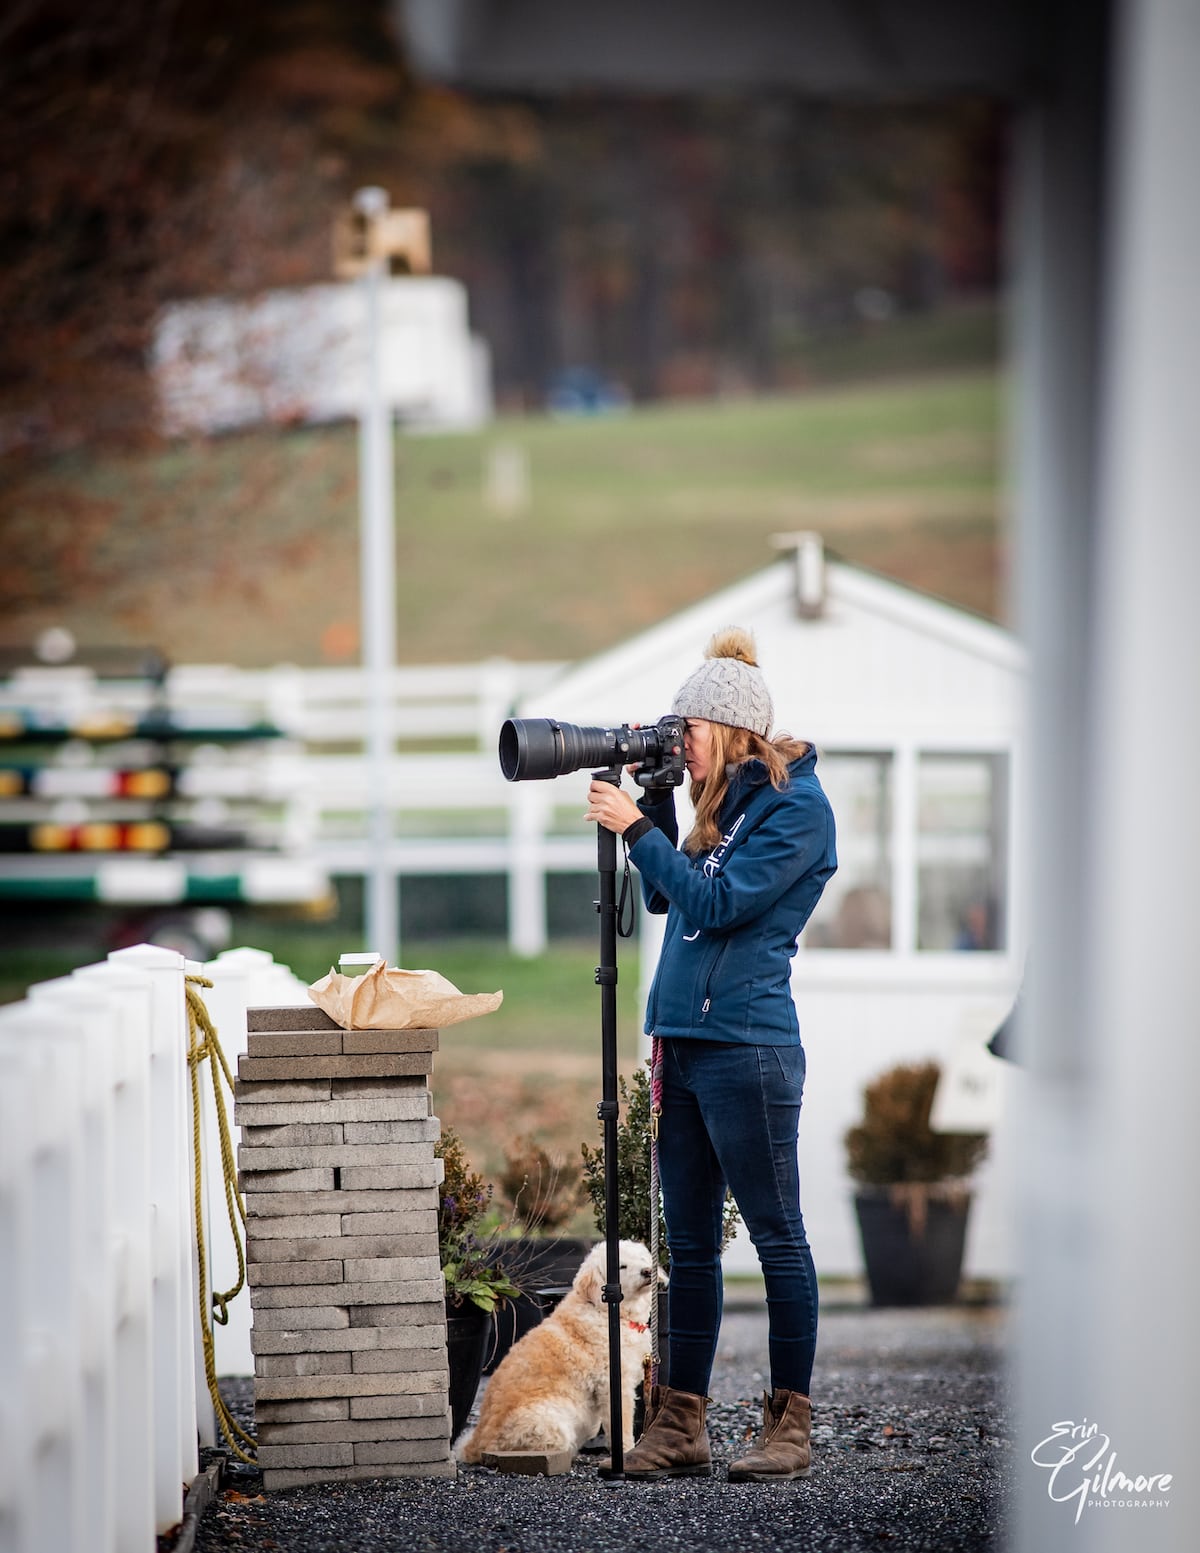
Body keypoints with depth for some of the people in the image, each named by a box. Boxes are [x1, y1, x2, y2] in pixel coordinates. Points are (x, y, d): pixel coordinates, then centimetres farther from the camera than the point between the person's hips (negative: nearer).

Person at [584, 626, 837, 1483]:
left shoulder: (796, 806, -9)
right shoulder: (723, 802, 16)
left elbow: (716, 905, -15)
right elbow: (667, 897, 20)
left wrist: (636, 829, -12)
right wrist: (656, 798, 11)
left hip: (747, 1045, -9)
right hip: (684, 1041, 9)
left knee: (777, 1235, -2)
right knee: (690, 1242, 8)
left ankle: (791, 1423, 1)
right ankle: (680, 1424, 11)